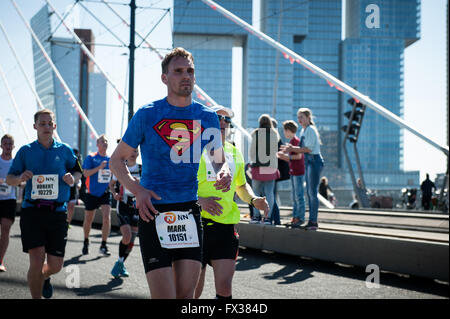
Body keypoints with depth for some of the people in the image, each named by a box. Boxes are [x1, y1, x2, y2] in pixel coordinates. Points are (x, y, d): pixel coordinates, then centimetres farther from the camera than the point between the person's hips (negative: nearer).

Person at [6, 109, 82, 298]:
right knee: (37, 261, -15)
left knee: (55, 265, 5)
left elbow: (77, 172, 21)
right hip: (32, 211, -1)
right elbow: (9, 179, 10)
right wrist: (20, 178, -13)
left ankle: (44, 277, 41)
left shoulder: (65, 151, 8)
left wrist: (72, 179, -2)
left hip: (57, 212, 2)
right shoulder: (25, 151, 6)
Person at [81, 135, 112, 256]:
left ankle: (103, 245, -8)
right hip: (92, 193, -2)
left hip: (105, 193, 2)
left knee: (107, 217, -15)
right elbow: (86, 173, -14)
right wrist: (99, 167, -24)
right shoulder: (91, 157, -5)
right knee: (88, 219, 11)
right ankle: (86, 242, 34)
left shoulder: (111, 159, 6)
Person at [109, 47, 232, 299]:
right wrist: (137, 190, -13)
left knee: (186, 293, 5)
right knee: (164, 295, -10)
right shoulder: (147, 115, -3)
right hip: (155, 212, -4)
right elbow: (117, 160, 4)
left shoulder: (208, 117, 7)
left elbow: (219, 158, 20)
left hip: (190, 212, 4)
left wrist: (224, 172, -4)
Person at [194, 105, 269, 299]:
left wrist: (253, 200, 8)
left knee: (224, 288, -7)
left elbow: (241, 186, 29)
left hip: (226, 226, 4)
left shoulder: (234, 153, 14)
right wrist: (199, 200, -20)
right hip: (198, 224, -4)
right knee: (193, 290, 3)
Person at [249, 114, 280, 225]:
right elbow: (275, 150, 10)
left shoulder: (255, 134, -4)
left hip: (258, 166, -1)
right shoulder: (275, 134, 1)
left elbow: (252, 151, 1)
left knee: (256, 192, 9)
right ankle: (268, 217, -1)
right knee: (269, 192, 3)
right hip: (271, 166, 1)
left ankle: (256, 215, 7)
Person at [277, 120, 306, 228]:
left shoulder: (296, 140, -12)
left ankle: (300, 218, -4)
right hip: (293, 172, 10)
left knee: (299, 196, -6)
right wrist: (280, 156, 14)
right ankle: (295, 217, 15)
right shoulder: (291, 141, 16)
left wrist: (286, 155, -12)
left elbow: (298, 156, -19)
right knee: (294, 196, 11)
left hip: (298, 172, -10)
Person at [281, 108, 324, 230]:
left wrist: (292, 149, -15)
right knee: (309, 192, 10)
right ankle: (311, 221, 14)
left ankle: (314, 221, -5)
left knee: (312, 192, -8)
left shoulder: (311, 130, -13)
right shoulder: (303, 131, 15)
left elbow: (308, 149, -19)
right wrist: (291, 148, 4)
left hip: (315, 161, -10)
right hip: (308, 162, 10)